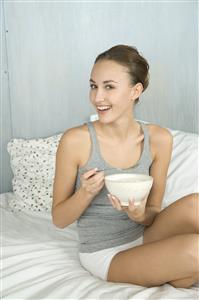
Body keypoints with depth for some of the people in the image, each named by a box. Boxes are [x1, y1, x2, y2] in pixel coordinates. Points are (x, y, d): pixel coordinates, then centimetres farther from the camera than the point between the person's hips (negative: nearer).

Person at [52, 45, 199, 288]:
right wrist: (86, 193, -25)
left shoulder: (159, 139, -6)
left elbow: (154, 213, 2)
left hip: (144, 238, 4)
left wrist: (140, 215, -21)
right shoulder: (76, 140, -15)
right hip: (104, 255, -3)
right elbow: (59, 219, -6)